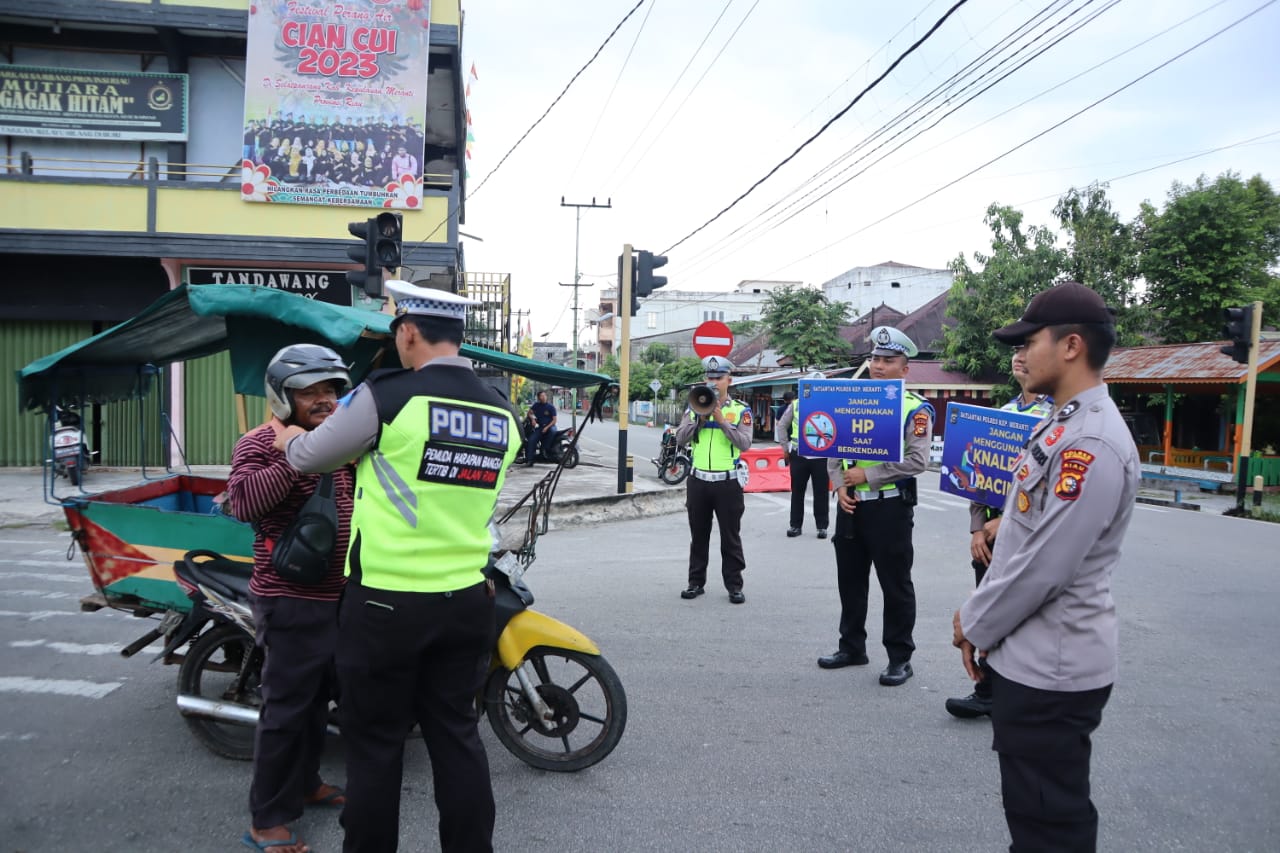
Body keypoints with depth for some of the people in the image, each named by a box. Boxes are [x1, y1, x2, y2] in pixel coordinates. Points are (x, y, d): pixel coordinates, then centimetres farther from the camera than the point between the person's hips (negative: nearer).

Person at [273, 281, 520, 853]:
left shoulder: (387, 396, -14)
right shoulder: (503, 415, 2)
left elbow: (311, 457, 0)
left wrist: (289, 440, 23)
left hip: (386, 603, -5)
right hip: (466, 601, 5)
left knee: (376, 742, 11)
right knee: (456, 734, 16)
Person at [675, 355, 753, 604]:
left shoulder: (740, 410, 0)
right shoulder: (695, 408, 8)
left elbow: (745, 443, -12)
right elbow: (680, 439, -1)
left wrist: (722, 421, -18)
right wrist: (700, 418, -12)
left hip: (727, 482, -3)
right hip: (698, 481, 3)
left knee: (730, 537, 4)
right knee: (698, 536, 11)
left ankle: (734, 585, 12)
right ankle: (696, 582, 21)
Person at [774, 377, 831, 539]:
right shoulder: (795, 405, 2)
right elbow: (781, 426, 11)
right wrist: (786, 446, 8)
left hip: (821, 456, -1)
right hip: (798, 455, 2)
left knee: (821, 492, 5)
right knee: (797, 491, 8)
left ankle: (822, 526, 15)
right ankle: (795, 525, 17)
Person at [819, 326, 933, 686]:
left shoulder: (915, 408, -5)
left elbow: (917, 460, -16)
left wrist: (868, 475, -18)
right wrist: (840, 485, -5)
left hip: (890, 506, -6)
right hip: (850, 505, 6)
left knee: (895, 584, 3)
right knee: (850, 579, 14)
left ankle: (900, 657, 15)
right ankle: (852, 646, 28)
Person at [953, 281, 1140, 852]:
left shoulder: (1092, 444, -22)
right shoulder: (1060, 425, 11)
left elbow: (1046, 565, -25)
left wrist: (976, 626, -10)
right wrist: (980, 613, 10)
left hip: (1052, 667, -10)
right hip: (1028, 654, 10)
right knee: (1028, 804, 23)